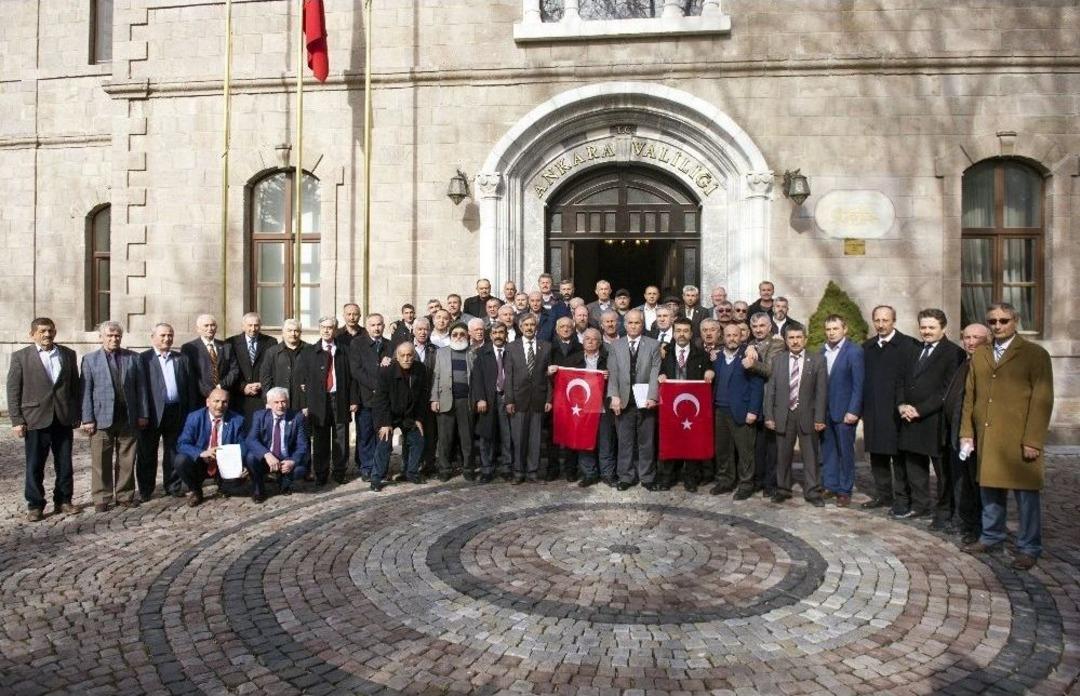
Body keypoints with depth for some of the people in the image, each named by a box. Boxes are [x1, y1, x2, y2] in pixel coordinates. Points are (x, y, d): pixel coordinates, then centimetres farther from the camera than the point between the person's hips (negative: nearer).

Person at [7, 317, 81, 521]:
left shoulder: (68, 354, 7)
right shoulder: (20, 356, 0)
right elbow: (13, 390, -1)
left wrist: (76, 415, 5)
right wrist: (17, 420, -7)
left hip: (64, 419, 2)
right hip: (36, 419, -2)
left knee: (65, 465, 9)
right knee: (34, 466, 5)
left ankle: (63, 500, 21)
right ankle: (35, 505, 16)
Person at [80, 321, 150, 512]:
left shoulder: (133, 358, 8)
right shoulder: (90, 359, 5)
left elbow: (141, 387, 7)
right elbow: (85, 391, 1)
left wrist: (143, 414, 2)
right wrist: (87, 419, -5)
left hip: (129, 418, 1)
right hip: (102, 418, -1)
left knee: (127, 460, 7)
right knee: (101, 461, 3)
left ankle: (125, 495, 17)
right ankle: (101, 498, 13)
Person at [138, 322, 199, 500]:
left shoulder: (182, 359, 12)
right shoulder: (143, 358, 1)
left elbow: (191, 386, 8)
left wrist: (192, 412, 1)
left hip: (177, 412, 3)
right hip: (152, 413, -3)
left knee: (174, 451, 11)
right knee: (147, 453, 7)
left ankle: (173, 486, 21)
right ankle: (145, 490, 18)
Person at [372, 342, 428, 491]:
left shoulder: (420, 370, -11)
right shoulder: (387, 371, -22)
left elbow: (422, 396, -1)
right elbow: (381, 398, -20)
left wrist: (419, 419, -2)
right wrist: (385, 423, -22)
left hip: (410, 415, 4)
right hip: (389, 414, -4)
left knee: (418, 441, 5)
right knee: (384, 443, -14)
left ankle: (411, 473, 21)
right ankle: (377, 478, -2)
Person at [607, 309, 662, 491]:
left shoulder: (653, 345, 5)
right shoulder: (615, 346, 9)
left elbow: (655, 373, -2)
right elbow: (612, 374, 3)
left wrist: (651, 397, -13)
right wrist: (614, 396, -9)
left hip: (645, 401, 0)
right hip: (624, 401, 1)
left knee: (647, 442, 7)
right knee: (625, 441, 5)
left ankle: (647, 477, 18)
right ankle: (626, 477, 16)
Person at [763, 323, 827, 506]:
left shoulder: (818, 360, 0)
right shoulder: (777, 360, 5)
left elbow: (821, 391, -3)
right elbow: (770, 390, 3)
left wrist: (819, 418, -8)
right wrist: (768, 415, -2)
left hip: (807, 415, -1)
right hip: (783, 415, 1)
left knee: (810, 455, 6)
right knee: (783, 455, 10)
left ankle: (812, 492, 16)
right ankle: (782, 489, 22)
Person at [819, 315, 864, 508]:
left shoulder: (854, 351, -9)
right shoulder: (823, 351, 8)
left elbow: (858, 384, -11)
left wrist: (853, 411, -15)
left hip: (844, 411, -5)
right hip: (824, 410, 5)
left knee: (845, 452, 5)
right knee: (827, 450, 11)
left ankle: (845, 491, 15)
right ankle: (830, 486, 22)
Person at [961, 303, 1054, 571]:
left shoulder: (1035, 354, -1)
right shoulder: (979, 355, 13)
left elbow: (1042, 400, -7)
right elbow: (969, 396, 13)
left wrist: (1032, 441, -13)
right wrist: (966, 433, 7)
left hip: (1020, 440, -4)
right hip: (986, 437, 4)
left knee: (1026, 493, 3)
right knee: (990, 489, 13)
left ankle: (1029, 548, 16)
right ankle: (991, 538, 28)